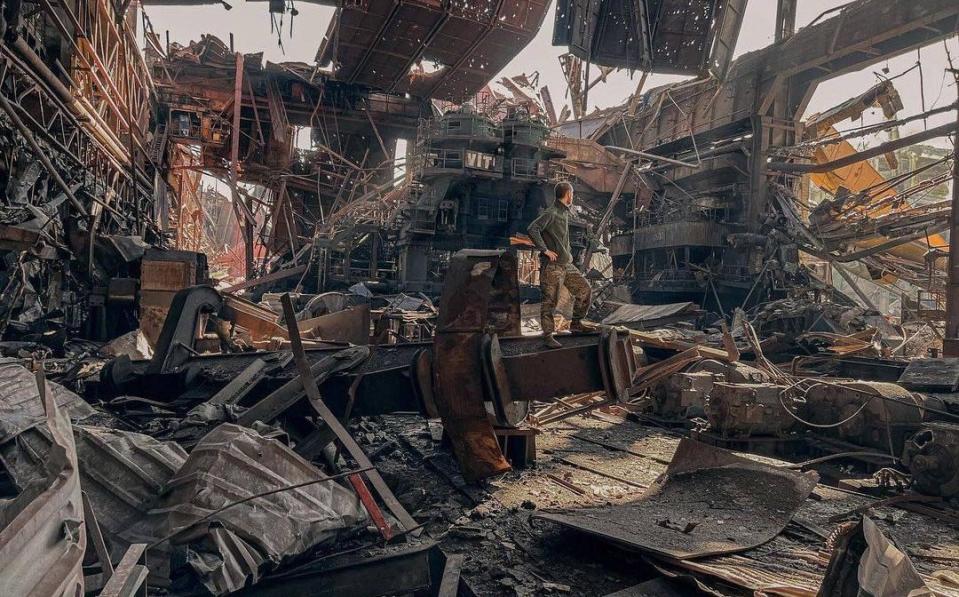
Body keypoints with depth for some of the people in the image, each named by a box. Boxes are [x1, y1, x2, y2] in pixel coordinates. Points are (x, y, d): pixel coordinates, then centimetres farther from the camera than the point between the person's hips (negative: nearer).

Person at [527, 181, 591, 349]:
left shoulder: (565, 213, 17)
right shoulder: (550, 213, -13)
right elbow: (532, 229, -26)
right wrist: (545, 250, -23)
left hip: (566, 264, 9)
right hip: (552, 266, -9)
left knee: (584, 289, 9)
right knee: (550, 301, -4)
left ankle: (576, 323, 21)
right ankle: (548, 337, 2)